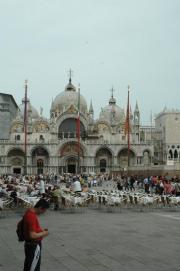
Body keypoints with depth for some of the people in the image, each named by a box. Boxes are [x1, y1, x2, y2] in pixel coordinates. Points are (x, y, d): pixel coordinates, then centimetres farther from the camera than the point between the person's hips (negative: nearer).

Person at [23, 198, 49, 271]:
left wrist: (41, 229, 8)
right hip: (34, 246, -10)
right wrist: (43, 234, -14)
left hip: (30, 244, 10)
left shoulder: (30, 212, 4)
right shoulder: (32, 216, -28)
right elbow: (32, 235, -29)